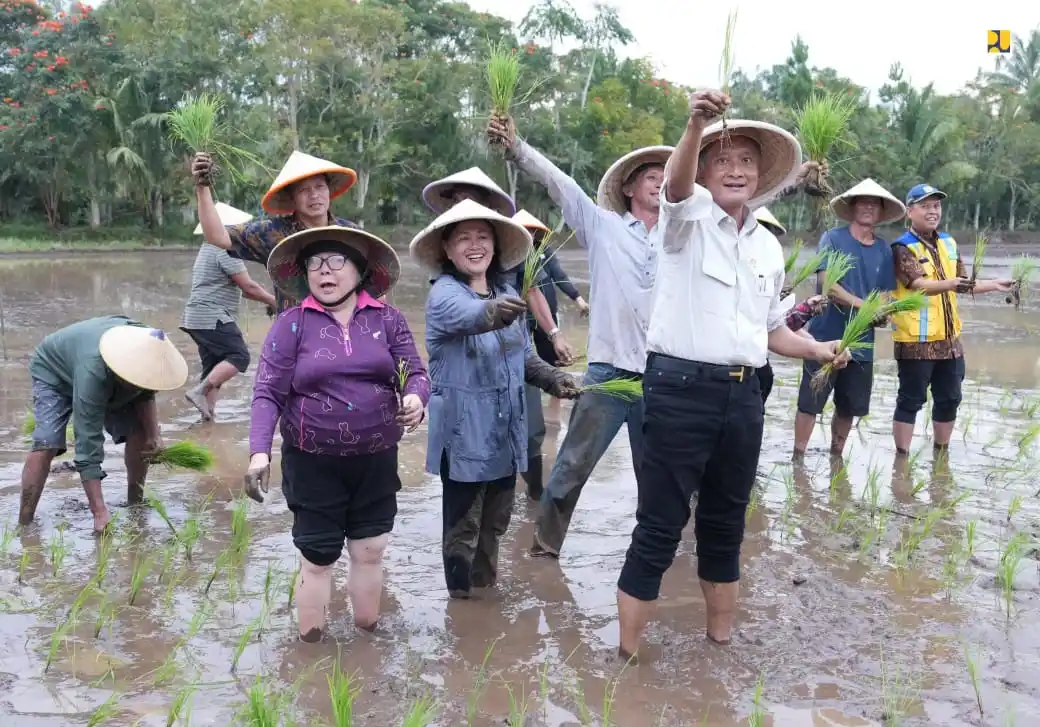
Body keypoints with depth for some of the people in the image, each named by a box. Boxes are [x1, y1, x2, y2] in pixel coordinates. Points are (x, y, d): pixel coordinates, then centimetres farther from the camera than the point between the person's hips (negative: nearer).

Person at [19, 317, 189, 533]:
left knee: (140, 434, -10)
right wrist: (99, 511, -47)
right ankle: (24, 524, -18)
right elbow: (88, 442, -45)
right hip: (53, 371, -5)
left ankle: (135, 504, 7)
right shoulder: (93, 372, -46)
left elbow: (145, 393, -7)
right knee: (46, 445, -25)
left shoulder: (146, 349, -29)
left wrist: (153, 433, -24)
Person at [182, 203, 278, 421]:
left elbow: (239, 285, 24)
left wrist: (264, 297, 20)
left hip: (198, 318, 10)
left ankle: (208, 415, 8)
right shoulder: (226, 249, -11)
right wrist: (271, 300, 1)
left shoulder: (208, 248, 21)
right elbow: (247, 286, -13)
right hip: (213, 318, -10)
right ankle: (200, 391, -19)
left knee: (214, 367, 11)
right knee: (239, 356, -12)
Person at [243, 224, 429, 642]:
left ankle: (367, 632, 34)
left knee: (371, 551, 13)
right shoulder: (292, 324, -5)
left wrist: (416, 398, -25)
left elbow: (414, 373, -2)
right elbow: (267, 393, -8)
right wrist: (259, 451, -21)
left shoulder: (387, 319, 0)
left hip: (376, 459, 2)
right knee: (317, 556, 8)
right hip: (313, 462, -2)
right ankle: (310, 640, 26)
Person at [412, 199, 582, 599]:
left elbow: (524, 356, 15)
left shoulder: (508, 294, 6)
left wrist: (555, 379, -3)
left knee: (497, 518, 20)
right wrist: (495, 312, -61)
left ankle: (487, 588, 39)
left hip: (506, 429, 7)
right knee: (463, 524, 5)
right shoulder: (443, 294, -15)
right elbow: (470, 316, -39)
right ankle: (462, 597, 22)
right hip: (465, 432, -6)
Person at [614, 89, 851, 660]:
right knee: (659, 526, -2)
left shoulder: (768, 245, 15)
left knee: (725, 522, 17)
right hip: (680, 388, -6)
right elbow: (676, 184, -28)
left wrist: (816, 349, 11)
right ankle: (628, 653, 9)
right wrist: (695, 124, -45)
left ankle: (721, 637, 32)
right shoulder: (689, 216, -3)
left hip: (742, 394, 6)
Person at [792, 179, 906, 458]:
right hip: (826, 336, -5)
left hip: (862, 341, 5)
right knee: (810, 402, -2)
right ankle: (798, 455, 7)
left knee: (849, 406, 13)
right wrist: (864, 305, -21)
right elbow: (827, 283, -14)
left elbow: (885, 294, 12)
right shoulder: (833, 238, -5)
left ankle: (836, 454, 29)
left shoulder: (884, 250, 9)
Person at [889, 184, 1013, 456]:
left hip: (949, 338, 7)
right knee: (910, 401, -1)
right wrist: (952, 284, -40)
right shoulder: (903, 248, -12)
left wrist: (994, 285, 10)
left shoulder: (949, 243, 11)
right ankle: (902, 459, 8)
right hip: (916, 340, -7)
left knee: (949, 399, 15)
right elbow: (920, 285, -26)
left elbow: (962, 284, 20)